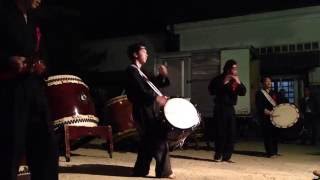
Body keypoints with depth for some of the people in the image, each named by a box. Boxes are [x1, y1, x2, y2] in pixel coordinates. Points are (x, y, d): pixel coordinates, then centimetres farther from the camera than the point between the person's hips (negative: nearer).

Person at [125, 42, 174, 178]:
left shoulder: (141, 72, 21)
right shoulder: (131, 70, -10)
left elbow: (153, 84, 19)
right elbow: (140, 91, -23)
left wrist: (162, 75, 2)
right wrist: (156, 98, -34)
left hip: (147, 110, 10)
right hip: (143, 111, -10)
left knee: (148, 141, 15)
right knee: (159, 138, -6)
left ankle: (140, 170, 23)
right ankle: (164, 171, 3)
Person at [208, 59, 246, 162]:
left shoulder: (236, 80, 13)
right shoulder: (219, 79, -3)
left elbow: (243, 92, 5)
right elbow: (211, 91, -15)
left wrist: (239, 83, -11)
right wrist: (223, 83, -19)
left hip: (231, 109, 6)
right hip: (220, 108, -5)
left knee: (231, 133, 2)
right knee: (221, 133, -5)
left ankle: (226, 156, 9)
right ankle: (217, 155, 7)